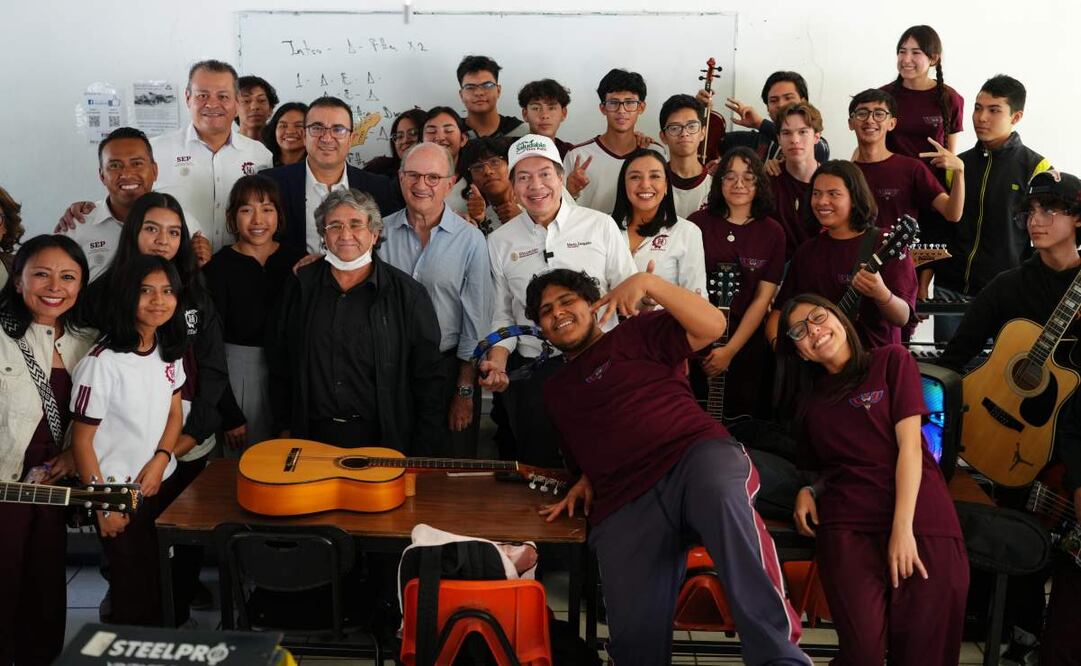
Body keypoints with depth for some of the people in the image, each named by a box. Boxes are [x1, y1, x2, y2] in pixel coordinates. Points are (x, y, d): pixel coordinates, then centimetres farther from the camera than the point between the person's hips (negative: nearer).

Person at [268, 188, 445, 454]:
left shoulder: (407, 294, -4)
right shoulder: (299, 287, 5)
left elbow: (428, 379, -3)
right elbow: (280, 364, 11)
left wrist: (423, 458, -6)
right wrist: (284, 429, 7)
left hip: (382, 436, -2)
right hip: (314, 436, 2)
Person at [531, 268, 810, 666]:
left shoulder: (637, 334, 18)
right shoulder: (556, 391, 32)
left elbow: (712, 325, 3)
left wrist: (648, 283, -6)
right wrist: (586, 480, 18)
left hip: (696, 454, -4)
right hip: (623, 505, 4)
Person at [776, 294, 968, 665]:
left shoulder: (892, 361, 10)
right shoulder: (808, 398, 20)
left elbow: (909, 444, 0)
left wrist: (902, 526, -11)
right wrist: (808, 492, 0)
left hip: (920, 516, -2)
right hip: (846, 523, 2)